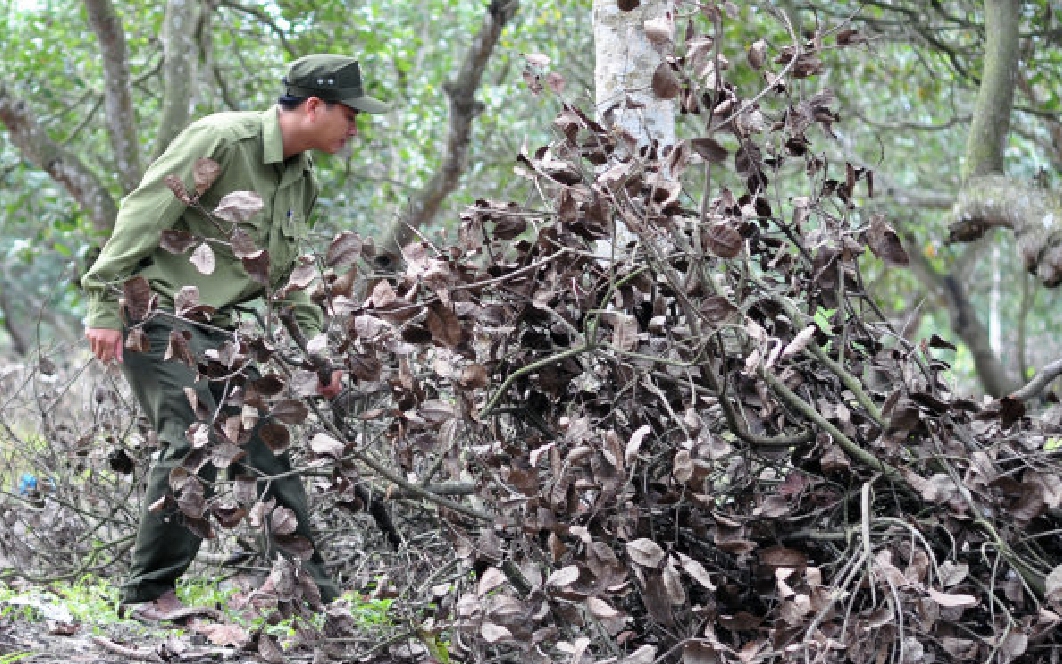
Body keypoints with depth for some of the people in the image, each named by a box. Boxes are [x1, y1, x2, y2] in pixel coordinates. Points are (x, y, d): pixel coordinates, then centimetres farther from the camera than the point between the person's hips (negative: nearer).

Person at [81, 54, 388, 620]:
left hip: (224, 328, 8)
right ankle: (148, 591, -7)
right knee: (194, 443, -19)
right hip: (159, 314, -8)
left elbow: (290, 274, 21)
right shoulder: (221, 140, -15)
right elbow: (142, 215, -19)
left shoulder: (302, 179, 11)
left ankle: (314, 592, 14)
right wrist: (106, 305, -23)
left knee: (272, 447, 6)